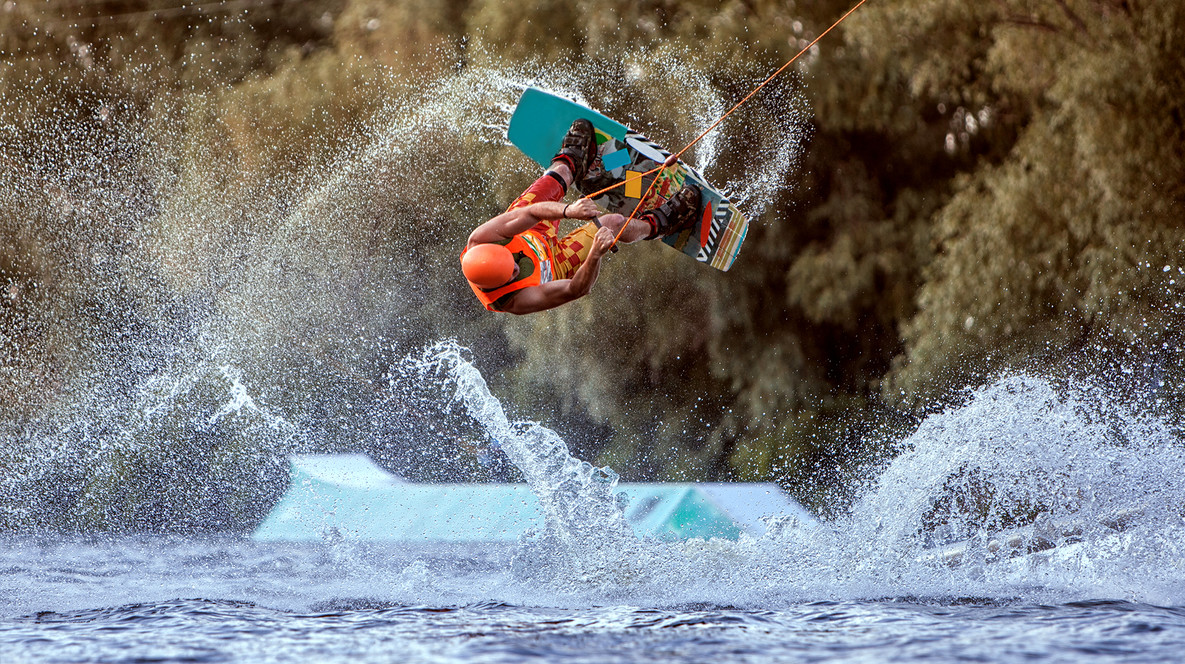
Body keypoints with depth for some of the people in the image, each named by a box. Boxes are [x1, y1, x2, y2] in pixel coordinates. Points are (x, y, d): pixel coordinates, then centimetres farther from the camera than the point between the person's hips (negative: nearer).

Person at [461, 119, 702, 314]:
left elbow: (530, 212, -38)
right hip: (556, 265, -4)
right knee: (614, 223, -6)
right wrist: (596, 254, -61)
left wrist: (568, 210, -55)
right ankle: (656, 224, 31)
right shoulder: (517, 301, -48)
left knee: (558, 176, 18)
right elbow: (576, 289, -43)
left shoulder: (479, 240, -38)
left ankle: (568, 163, 58)